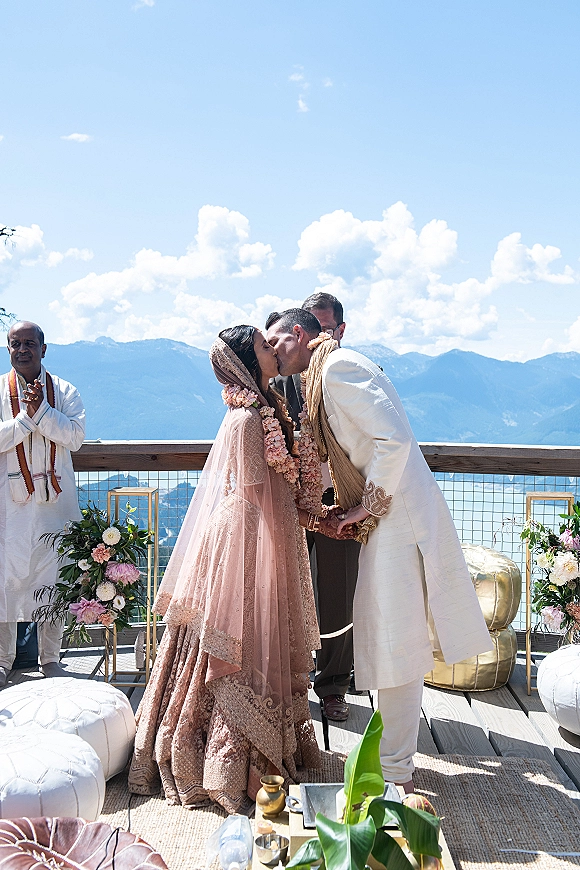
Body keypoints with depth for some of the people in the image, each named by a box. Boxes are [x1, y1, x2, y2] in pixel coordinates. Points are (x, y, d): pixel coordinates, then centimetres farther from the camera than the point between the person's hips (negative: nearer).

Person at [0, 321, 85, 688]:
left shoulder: (65, 391, 6)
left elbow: (75, 436, -8)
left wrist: (41, 410, -16)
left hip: (55, 496, 1)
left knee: (54, 575, 6)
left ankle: (50, 657, 19)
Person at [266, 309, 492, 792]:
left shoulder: (337, 366, -13)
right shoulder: (327, 374, 18)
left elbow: (394, 438, -24)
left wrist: (369, 503, -15)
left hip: (399, 518, -10)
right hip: (390, 515, 10)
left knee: (394, 642, -3)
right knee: (390, 639, 18)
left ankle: (396, 771, 8)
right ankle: (391, 749, 31)